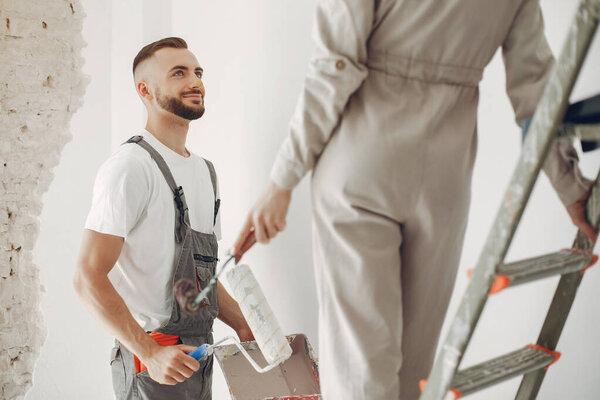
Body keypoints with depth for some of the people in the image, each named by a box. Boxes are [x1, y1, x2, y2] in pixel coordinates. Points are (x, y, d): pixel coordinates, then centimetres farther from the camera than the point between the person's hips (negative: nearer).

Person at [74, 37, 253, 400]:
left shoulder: (205, 172, 15)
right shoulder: (130, 167, -12)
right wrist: (151, 353, -22)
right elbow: (88, 278, -18)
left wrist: (244, 326, 8)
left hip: (198, 357, 8)